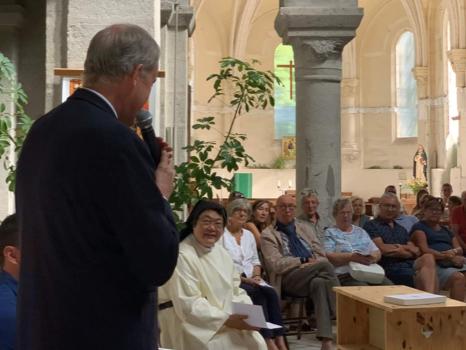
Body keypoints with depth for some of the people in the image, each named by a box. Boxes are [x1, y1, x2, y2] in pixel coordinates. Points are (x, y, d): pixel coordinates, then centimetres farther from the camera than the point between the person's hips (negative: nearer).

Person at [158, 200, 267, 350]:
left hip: (225, 319, 8)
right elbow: (189, 306, -22)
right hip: (193, 325, -7)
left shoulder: (220, 251, 10)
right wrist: (227, 320, -24)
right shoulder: (182, 256, -17)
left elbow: (234, 289, 12)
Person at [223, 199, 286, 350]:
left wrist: (256, 275, -3)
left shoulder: (249, 235, 19)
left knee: (271, 292, -24)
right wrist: (244, 278, -17)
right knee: (258, 294, -31)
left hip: (252, 280, 6)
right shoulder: (221, 235, -3)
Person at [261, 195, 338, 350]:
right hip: (288, 279, -4)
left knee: (320, 283, -36)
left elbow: (321, 254, 16)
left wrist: (312, 264, -7)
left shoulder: (305, 227, 23)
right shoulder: (268, 235, 6)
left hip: (314, 277, 4)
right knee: (325, 265, -32)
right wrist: (304, 261, -13)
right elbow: (276, 264, -7)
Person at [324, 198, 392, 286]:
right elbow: (328, 256, -5)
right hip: (346, 275, -5)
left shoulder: (361, 231, 26)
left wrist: (373, 257, -4)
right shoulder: (329, 233, 10)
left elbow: (377, 252, 20)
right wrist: (351, 257, -17)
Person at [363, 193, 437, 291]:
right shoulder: (371, 226, 5)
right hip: (390, 267, -6)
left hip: (409, 263, 6)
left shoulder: (401, 229, 27)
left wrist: (400, 248, -4)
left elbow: (416, 251, 15)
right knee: (421, 276, -33)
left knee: (428, 258, -27)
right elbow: (383, 249, -9)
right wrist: (406, 249, 3)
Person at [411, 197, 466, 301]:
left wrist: (454, 251, -6)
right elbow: (425, 250, -6)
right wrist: (449, 257, -15)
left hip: (455, 264, 6)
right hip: (435, 265, -6)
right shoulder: (419, 227, 8)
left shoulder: (446, 230, 29)